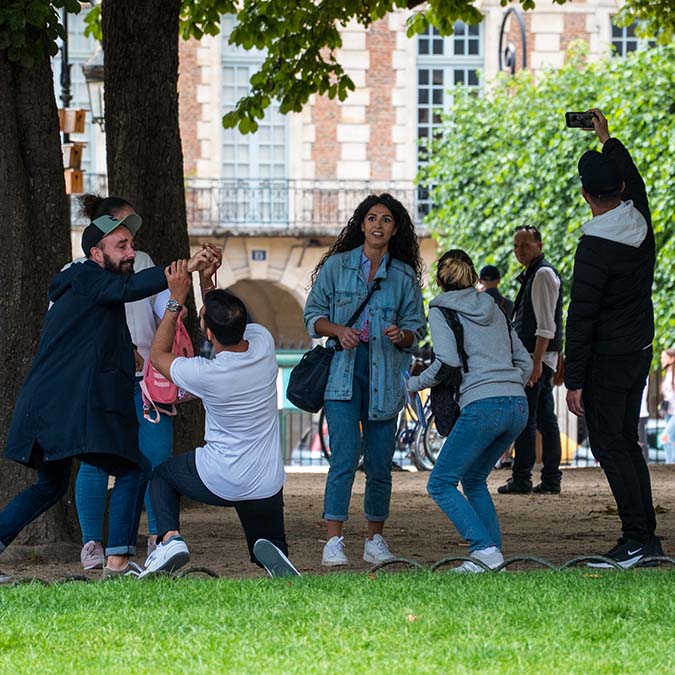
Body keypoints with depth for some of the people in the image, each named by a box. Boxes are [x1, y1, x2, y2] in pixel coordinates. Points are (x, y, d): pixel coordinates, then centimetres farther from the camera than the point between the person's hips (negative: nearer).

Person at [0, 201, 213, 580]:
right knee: (135, 470, -5)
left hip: (41, 408, 10)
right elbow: (129, 288, -23)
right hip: (72, 408, -10)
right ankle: (118, 562, -15)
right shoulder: (87, 279, -5)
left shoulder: (72, 290, 25)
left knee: (50, 486, 26)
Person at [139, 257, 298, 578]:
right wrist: (207, 281, 2)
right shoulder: (263, 342, -12)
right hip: (268, 486, 4)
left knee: (162, 475, 27)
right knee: (269, 547, 23)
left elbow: (158, 355, -3)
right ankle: (273, 554, -14)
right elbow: (229, 327, 12)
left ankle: (169, 538, 1)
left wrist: (176, 299, -7)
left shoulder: (206, 374, -25)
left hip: (219, 481, -4)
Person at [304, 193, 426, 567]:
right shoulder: (336, 265, 6)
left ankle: (375, 540, 18)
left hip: (384, 374, 2)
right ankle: (333, 542, -13)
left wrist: (402, 335, -12)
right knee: (345, 455, -13)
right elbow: (314, 314, 8)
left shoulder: (404, 276, 10)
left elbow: (416, 327, 11)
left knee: (380, 462, 3)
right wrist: (338, 330, -12)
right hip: (342, 369, -2)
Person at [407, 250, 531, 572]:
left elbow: (447, 364, -8)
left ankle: (485, 549, -15)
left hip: (482, 407, -7)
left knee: (440, 484, 0)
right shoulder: (494, 310, 23)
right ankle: (494, 552, 10)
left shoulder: (441, 310, 5)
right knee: (473, 479, 22)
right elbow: (525, 363, 21)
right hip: (518, 407, 7)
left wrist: (412, 384, 5)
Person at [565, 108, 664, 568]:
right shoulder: (640, 224, 1)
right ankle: (647, 537, 14)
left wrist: (574, 381, -15)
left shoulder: (595, 247, -20)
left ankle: (636, 539, -9)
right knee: (627, 443, 14)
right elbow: (634, 181, 26)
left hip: (606, 359, -8)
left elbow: (581, 319, -19)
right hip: (640, 353, 8)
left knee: (609, 446, -5)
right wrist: (608, 140, 42)